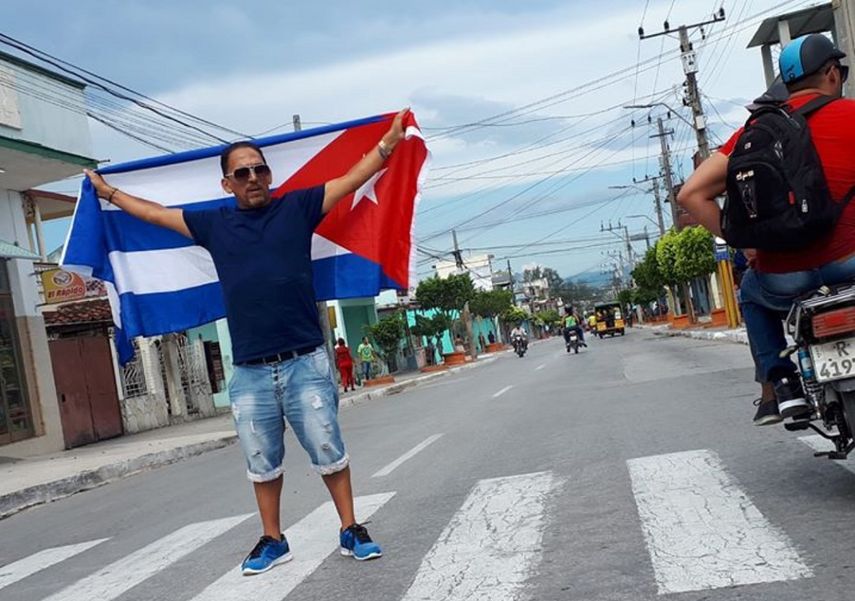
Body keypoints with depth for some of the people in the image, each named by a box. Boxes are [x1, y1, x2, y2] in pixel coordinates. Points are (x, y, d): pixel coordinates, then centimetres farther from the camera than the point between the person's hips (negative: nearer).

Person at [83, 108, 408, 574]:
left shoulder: (297, 207, 5)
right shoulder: (213, 224, 11)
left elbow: (352, 179, 8)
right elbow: (155, 213, 24)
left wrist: (388, 141, 6)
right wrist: (108, 192, 34)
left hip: (305, 362, -2)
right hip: (249, 373, 2)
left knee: (329, 452, 5)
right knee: (262, 464, 11)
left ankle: (351, 531, 18)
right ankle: (273, 540, 25)